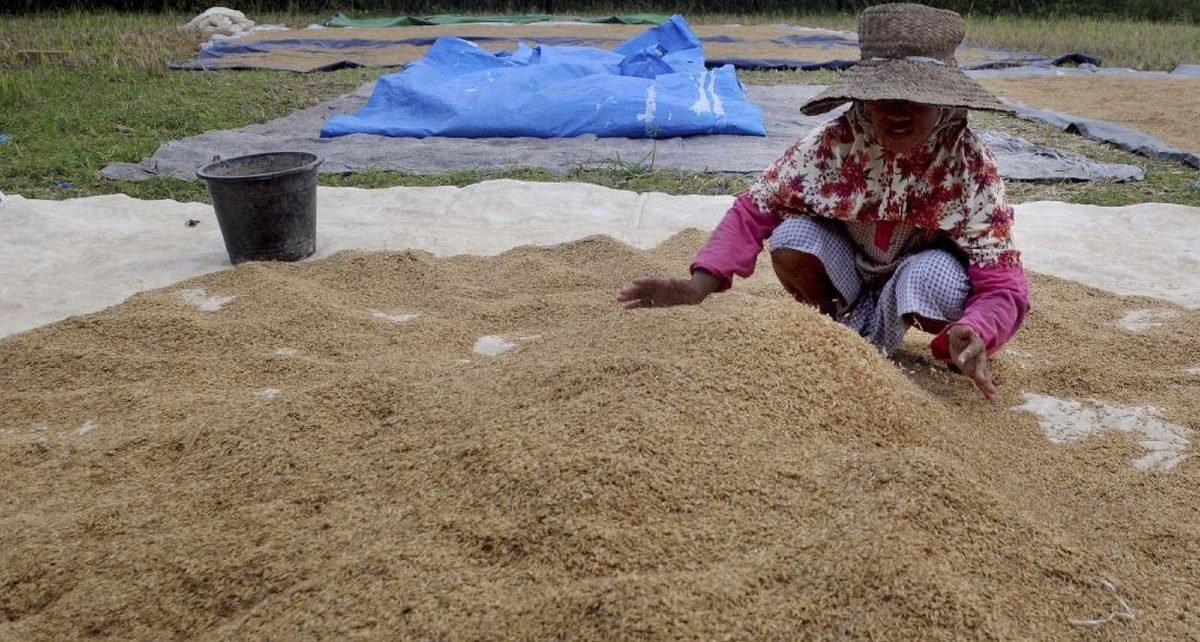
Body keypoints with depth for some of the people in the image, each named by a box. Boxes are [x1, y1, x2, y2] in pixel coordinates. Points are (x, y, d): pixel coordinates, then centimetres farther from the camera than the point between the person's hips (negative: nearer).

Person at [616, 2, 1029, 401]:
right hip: (847, 265, 2)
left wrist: (974, 335, -54)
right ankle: (848, 324, 1)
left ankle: (877, 335, -1)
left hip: (923, 268, -1)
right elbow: (753, 209, -22)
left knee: (937, 281, -37)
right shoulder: (833, 143, -26)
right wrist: (700, 283, -38)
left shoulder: (971, 166, -28)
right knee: (792, 237, -30)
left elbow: (1003, 286, -30)